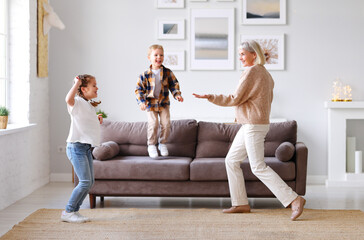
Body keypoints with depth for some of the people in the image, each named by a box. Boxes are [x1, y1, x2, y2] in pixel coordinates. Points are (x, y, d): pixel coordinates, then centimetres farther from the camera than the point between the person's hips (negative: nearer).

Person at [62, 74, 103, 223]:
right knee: (85, 181, -12)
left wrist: (97, 119, 15)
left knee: (90, 182, 9)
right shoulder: (78, 103, -12)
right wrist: (76, 83, -28)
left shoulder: (89, 105, 17)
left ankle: (74, 211, 18)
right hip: (76, 147, -10)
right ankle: (68, 212, -2)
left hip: (86, 147, 10)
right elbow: (69, 99, -37)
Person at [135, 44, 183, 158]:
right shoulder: (145, 75, -8)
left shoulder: (167, 72, -2)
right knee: (153, 124, -14)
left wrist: (177, 95, -11)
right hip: (150, 104, -2)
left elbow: (174, 85, 5)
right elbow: (139, 89, -4)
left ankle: (163, 143, 18)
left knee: (166, 123, -4)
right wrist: (141, 102, -15)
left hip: (164, 103, 2)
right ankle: (151, 145, 4)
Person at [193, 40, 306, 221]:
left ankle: (294, 199, -12)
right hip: (249, 126, 10)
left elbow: (235, 99, -15)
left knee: (259, 168, -11)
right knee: (231, 161, 13)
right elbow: (268, 99, 24)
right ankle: (241, 203, 15)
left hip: (253, 126, -10)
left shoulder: (251, 72, -15)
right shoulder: (265, 74, 15)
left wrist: (209, 97, -11)